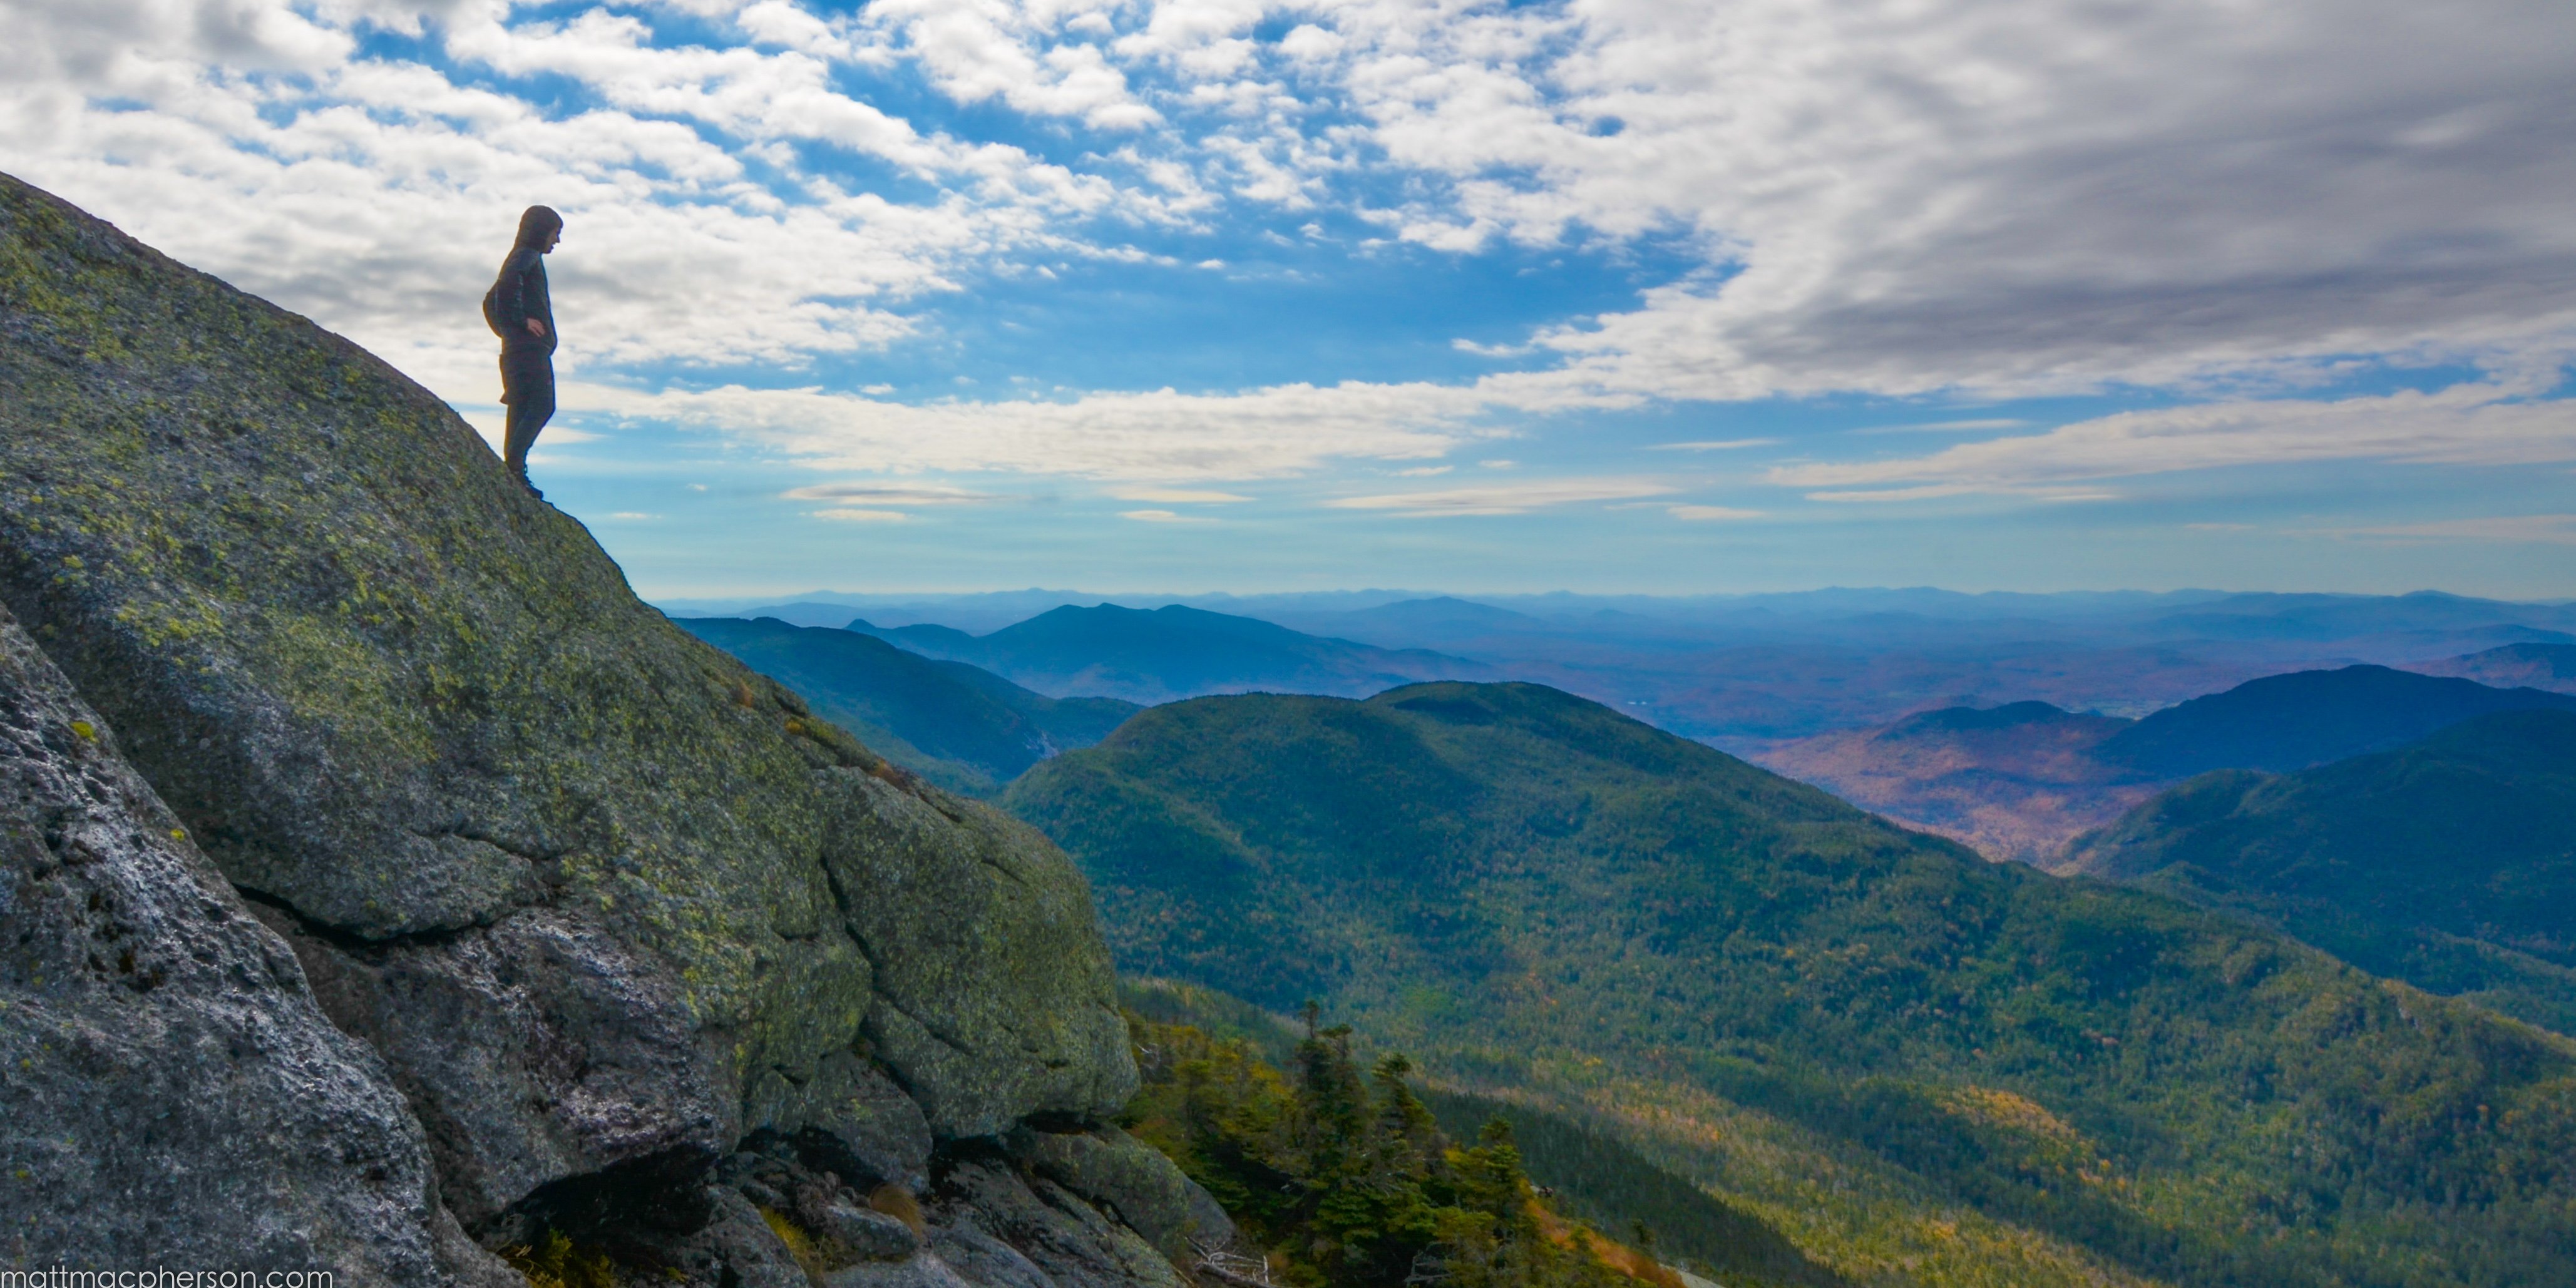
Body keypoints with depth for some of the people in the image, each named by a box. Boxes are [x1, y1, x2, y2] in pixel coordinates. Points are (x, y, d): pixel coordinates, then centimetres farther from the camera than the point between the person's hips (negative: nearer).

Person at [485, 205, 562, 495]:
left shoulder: (523, 257, 27)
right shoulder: (528, 256, -2)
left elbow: (490, 301, 32)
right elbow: (510, 281, -25)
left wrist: (506, 329, 23)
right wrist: (522, 319, -19)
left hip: (516, 349, 10)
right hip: (530, 347, -10)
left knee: (522, 411, 6)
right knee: (542, 405, -18)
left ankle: (511, 469, 3)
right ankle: (514, 463, -26)